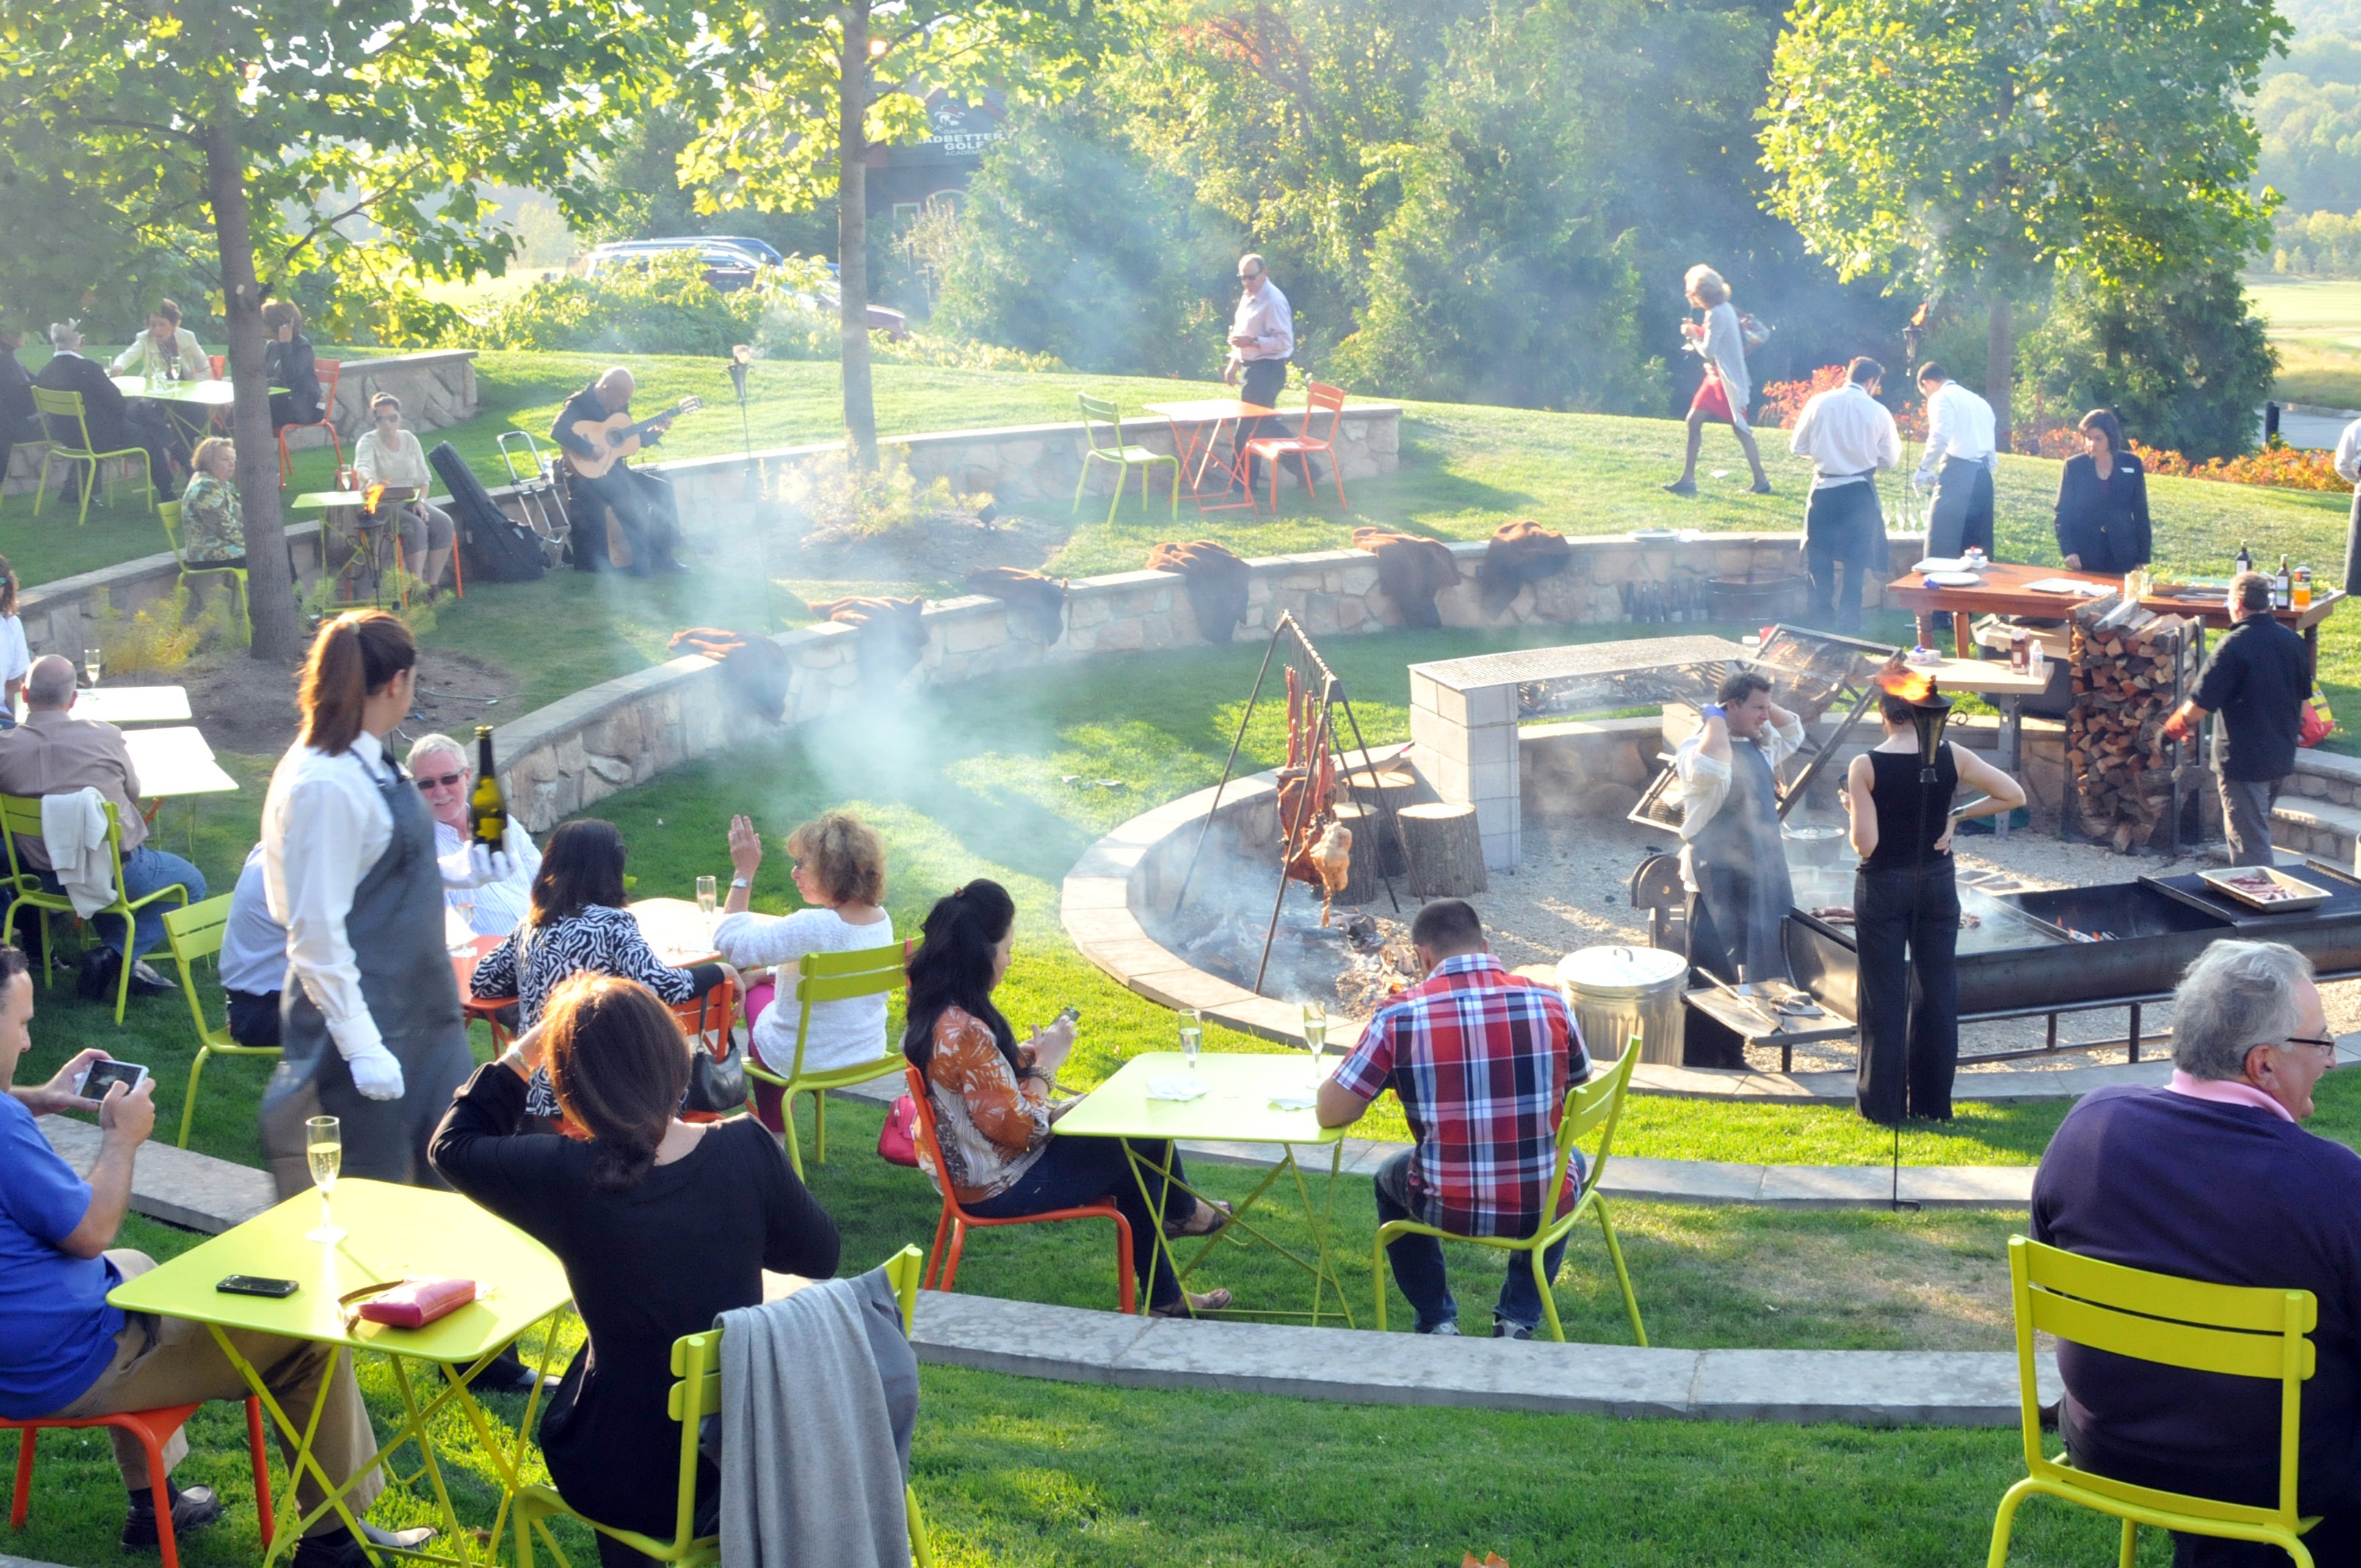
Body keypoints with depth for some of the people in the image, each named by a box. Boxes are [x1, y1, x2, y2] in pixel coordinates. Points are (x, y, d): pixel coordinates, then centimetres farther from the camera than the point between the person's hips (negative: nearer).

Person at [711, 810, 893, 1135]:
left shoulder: (815, 928, -31)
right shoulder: (881, 919, -7)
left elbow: (729, 942, -24)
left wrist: (744, 874, -18)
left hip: (807, 1061, -6)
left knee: (757, 991, 22)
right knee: (772, 981, 28)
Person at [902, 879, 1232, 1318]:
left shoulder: (933, 1013, -2)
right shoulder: (966, 1033, -32)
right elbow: (1021, 1128, -27)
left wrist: (1025, 1054, -1)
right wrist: (1047, 1063, -14)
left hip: (964, 1169, 9)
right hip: (999, 1187, -9)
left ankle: (1164, 1297, 27)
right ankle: (1182, 1212, 37)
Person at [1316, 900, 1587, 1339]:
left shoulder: (1399, 1015, -11)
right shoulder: (1550, 1004, -5)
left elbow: (1331, 1114, -7)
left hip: (1447, 1210, -1)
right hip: (1543, 1209, 1)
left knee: (1390, 1178, 35)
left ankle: (1437, 1322, 31)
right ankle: (1518, 1320, 30)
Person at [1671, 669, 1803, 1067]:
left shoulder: (1761, 744, 11)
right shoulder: (1699, 746, -15)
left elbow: (1794, 732, 30)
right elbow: (1709, 770, -39)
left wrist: (1767, 707, 10)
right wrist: (1716, 719, -24)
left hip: (1761, 880, 8)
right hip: (1717, 882, -8)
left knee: (1748, 974, 15)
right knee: (1713, 977, -3)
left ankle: (1731, 1055, 27)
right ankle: (1699, 1064, 5)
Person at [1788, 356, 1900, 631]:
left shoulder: (1819, 403, -5)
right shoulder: (1878, 412, -7)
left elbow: (1798, 447, 2)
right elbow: (1890, 459, 2)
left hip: (1824, 489, 1)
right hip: (1860, 492, -1)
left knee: (1820, 557, 13)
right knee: (1856, 559, 8)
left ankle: (1820, 619, 16)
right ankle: (1848, 622, 8)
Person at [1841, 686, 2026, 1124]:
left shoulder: (1865, 767, -14)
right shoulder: (1951, 756, -6)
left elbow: (1865, 844, -16)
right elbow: (2014, 795, -2)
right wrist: (1956, 815, 2)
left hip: (1882, 887, -2)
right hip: (1937, 883, 3)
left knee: (1884, 997, 6)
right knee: (1937, 993, 12)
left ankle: (1882, 1104, 11)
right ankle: (1932, 1102, 18)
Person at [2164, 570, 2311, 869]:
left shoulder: (2234, 646, -20)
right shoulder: (2294, 641, 3)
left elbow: (2200, 706, -19)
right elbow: (2303, 699, 16)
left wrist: (2176, 725, 1)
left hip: (2243, 762, -7)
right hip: (2282, 760, 8)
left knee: (2249, 845, 1)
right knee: (2257, 832, 24)